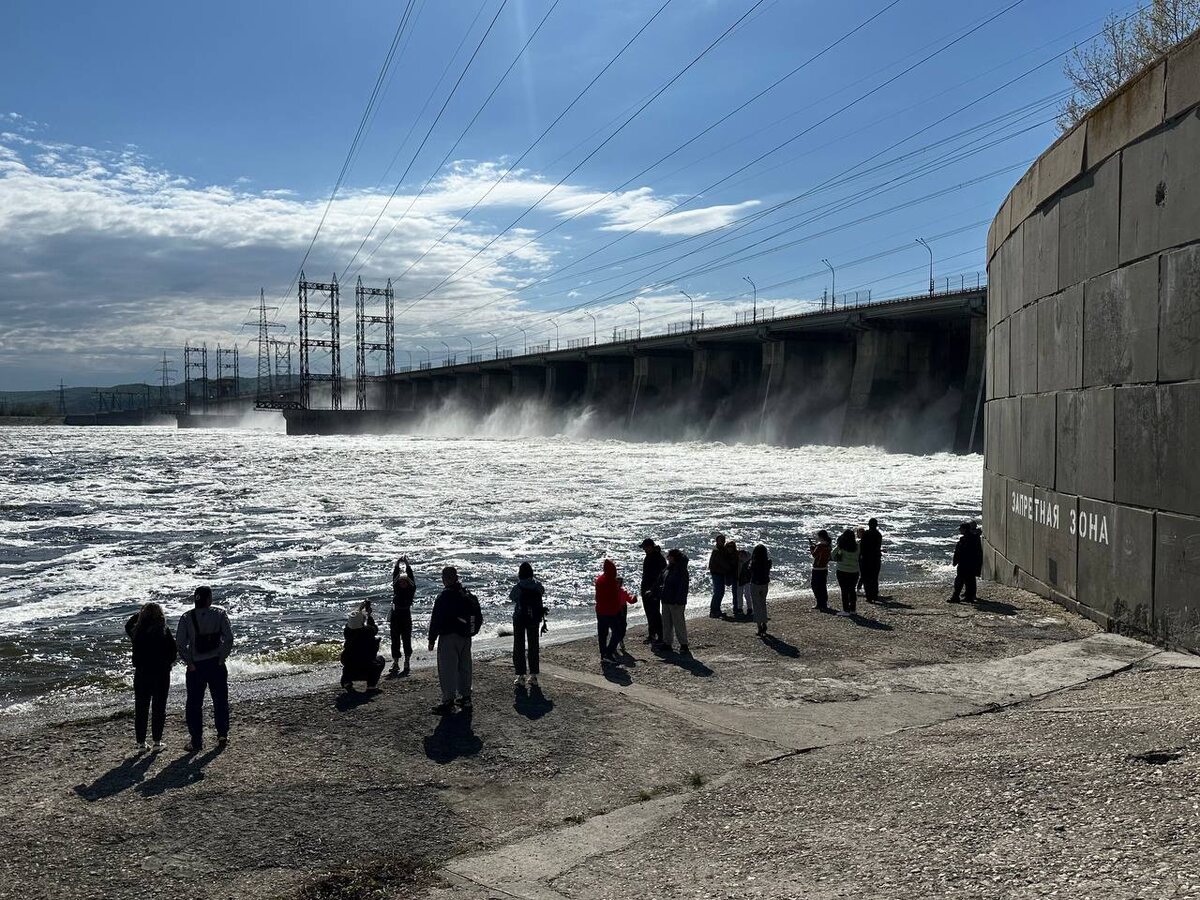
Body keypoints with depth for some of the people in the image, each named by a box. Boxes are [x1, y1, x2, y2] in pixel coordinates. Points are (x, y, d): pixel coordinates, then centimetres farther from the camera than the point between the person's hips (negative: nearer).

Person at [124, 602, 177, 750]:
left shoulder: (137, 631, -5)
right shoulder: (164, 631, -11)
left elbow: (128, 626, 20)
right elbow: (174, 651, -8)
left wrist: (138, 613, 19)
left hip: (141, 673, 2)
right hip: (162, 673, -2)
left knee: (141, 708, 11)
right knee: (159, 707, 8)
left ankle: (141, 742, 13)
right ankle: (157, 740, 9)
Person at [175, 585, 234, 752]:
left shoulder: (186, 618, -5)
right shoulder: (220, 614, -5)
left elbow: (180, 644, -10)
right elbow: (228, 638, -11)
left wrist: (190, 662, -3)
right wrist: (221, 659, -3)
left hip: (196, 666, 0)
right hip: (216, 664, 1)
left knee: (194, 704, 8)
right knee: (220, 700, 16)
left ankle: (197, 742, 9)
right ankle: (222, 736, 22)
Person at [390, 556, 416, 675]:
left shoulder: (411, 590, 1)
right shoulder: (397, 589, 5)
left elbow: (411, 577, -5)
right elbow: (394, 576, -1)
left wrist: (407, 565, -8)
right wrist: (397, 564, -7)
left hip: (406, 617, -2)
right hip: (395, 617, 2)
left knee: (406, 641, 0)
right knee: (395, 641, 4)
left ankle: (406, 664, 5)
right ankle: (395, 664, 10)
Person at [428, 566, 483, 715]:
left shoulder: (444, 597, -15)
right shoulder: (469, 595, 8)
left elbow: (436, 620, -15)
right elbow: (479, 618, 16)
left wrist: (432, 640, -8)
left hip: (448, 638, -7)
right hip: (465, 638, 7)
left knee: (447, 670, -4)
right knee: (464, 668, 17)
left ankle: (448, 703, -5)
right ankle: (465, 698, 24)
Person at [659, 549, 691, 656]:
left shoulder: (681, 570, -16)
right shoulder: (668, 569, 10)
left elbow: (683, 587, -20)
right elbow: (662, 582, 22)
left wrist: (678, 601, -24)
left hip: (676, 603, -9)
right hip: (666, 601, 9)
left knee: (679, 623, -5)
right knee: (666, 623, 14)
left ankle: (684, 645, 1)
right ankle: (667, 643, 24)